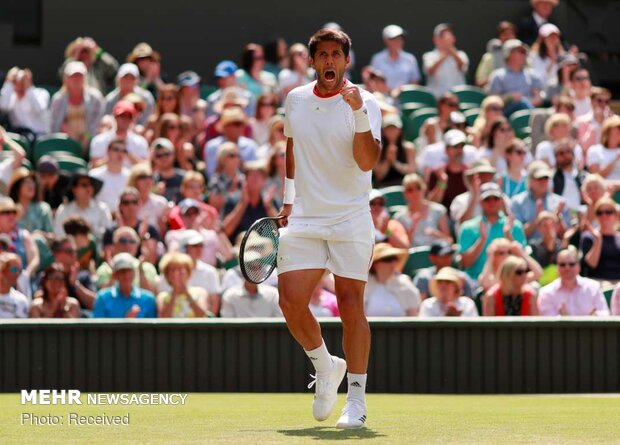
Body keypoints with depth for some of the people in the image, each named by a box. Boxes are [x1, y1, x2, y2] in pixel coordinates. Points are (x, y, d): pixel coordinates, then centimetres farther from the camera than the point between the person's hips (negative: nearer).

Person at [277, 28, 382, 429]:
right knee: (291, 302, -7)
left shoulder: (364, 102, -6)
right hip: (304, 219, 4)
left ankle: (356, 400, 4)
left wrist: (358, 111, -27)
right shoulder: (296, 100, 8)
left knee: (351, 306, -5)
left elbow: (368, 162, -18)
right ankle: (326, 367, 19)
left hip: (350, 222, -4)